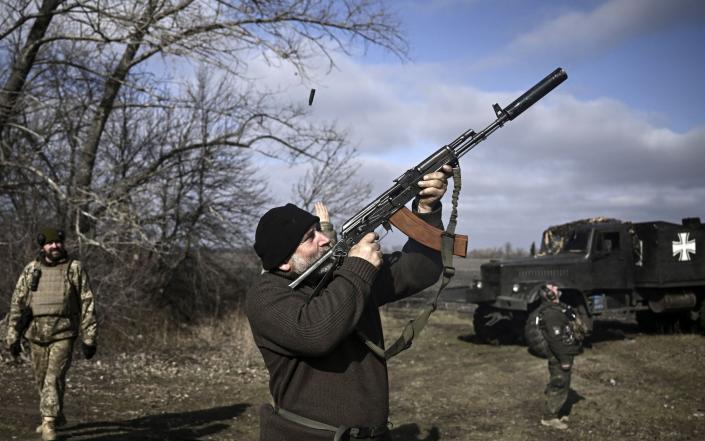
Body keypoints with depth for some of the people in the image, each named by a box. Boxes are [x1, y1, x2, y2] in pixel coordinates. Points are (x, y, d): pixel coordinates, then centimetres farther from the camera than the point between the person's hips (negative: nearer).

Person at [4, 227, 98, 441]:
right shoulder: (30, 270, 5)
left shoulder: (75, 269, -2)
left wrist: (89, 339, -7)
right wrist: (13, 337, 2)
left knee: (55, 378, -12)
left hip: (63, 334, -3)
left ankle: (49, 424, -5)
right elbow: (17, 304, 6)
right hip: (36, 334, 4)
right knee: (42, 380, 14)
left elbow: (87, 305, -3)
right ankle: (57, 415, 34)